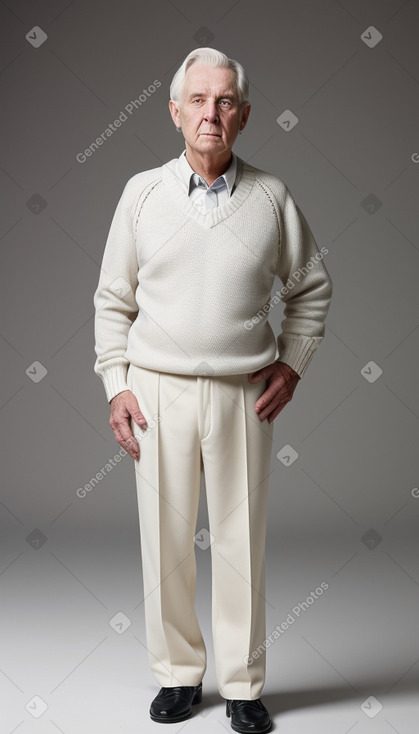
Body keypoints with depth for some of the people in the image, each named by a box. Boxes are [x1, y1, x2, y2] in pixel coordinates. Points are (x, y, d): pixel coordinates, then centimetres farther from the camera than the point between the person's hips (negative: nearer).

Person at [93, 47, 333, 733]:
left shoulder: (272, 196, 2)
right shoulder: (143, 192, 3)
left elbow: (311, 287, 13)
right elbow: (114, 299, 8)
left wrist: (291, 365, 4)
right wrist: (117, 385, 1)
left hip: (243, 394, 0)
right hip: (158, 391, 1)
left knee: (241, 542, 5)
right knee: (166, 541, 6)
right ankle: (178, 674, 24)